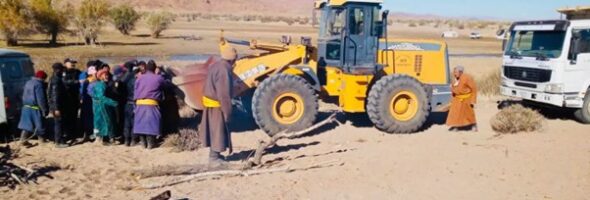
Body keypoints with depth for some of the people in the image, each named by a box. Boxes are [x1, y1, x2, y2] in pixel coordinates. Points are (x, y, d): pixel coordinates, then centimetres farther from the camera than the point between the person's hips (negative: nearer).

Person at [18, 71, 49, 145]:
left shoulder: (28, 83, 14)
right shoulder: (39, 84, -16)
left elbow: (24, 96, 23)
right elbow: (41, 99, -19)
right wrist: (45, 110, -16)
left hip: (26, 107, 8)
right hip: (35, 109, -8)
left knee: (27, 125, 11)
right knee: (39, 124, 5)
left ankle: (23, 140, 8)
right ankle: (42, 139, 15)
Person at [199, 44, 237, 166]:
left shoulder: (215, 66, 7)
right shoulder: (224, 71, -24)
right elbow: (224, 95, -24)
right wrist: (227, 112, -18)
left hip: (210, 103, 10)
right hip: (217, 105, -10)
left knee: (214, 130, 19)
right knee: (218, 130, 1)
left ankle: (214, 154, 31)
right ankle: (214, 157, 9)